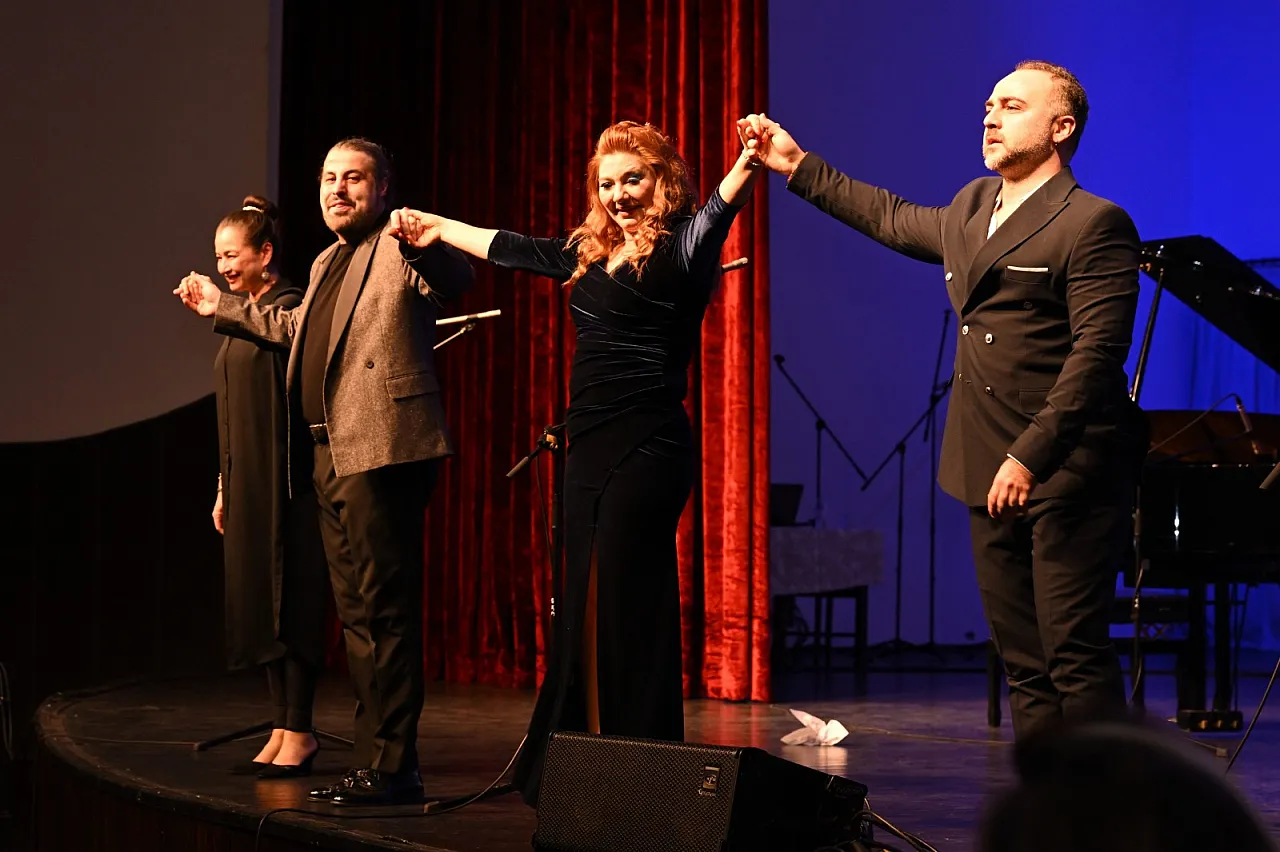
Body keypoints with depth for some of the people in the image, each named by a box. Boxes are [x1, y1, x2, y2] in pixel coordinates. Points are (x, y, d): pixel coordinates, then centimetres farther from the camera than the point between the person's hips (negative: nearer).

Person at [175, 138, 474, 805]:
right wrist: (225, 309, 44)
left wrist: (422, 246, -36)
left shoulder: (399, 249, -4)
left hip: (381, 451, -10)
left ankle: (391, 767, -8)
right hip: (329, 456, 10)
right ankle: (377, 756, 22)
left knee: (383, 611, -10)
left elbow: (457, 279, -18)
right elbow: (301, 332, 38)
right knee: (357, 614, 14)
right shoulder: (327, 264, 23)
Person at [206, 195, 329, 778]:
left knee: (289, 600, -8)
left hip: (284, 479, -9)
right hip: (247, 484, 10)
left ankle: (299, 733, -4)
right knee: (258, 603, 9)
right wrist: (224, 489, 21)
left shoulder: (290, 305, -7)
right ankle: (282, 727, 14)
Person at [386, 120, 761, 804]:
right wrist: (441, 229, 41)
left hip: (646, 449, -8)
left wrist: (746, 166, -46)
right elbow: (512, 249, 31)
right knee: (582, 609, 7)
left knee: (628, 609, -10)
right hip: (588, 446, 8)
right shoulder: (590, 253, 17)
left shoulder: (678, 249, -5)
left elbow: (716, 214, -26)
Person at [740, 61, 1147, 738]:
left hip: (1067, 474, -8)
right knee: (1022, 661, 8)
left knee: (1075, 653, -10)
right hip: (993, 477, 8)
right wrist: (799, 167, 38)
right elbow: (895, 220, 38)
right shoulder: (971, 208, 18)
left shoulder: (1093, 224, -9)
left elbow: (1097, 353, -17)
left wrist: (1030, 456, -24)